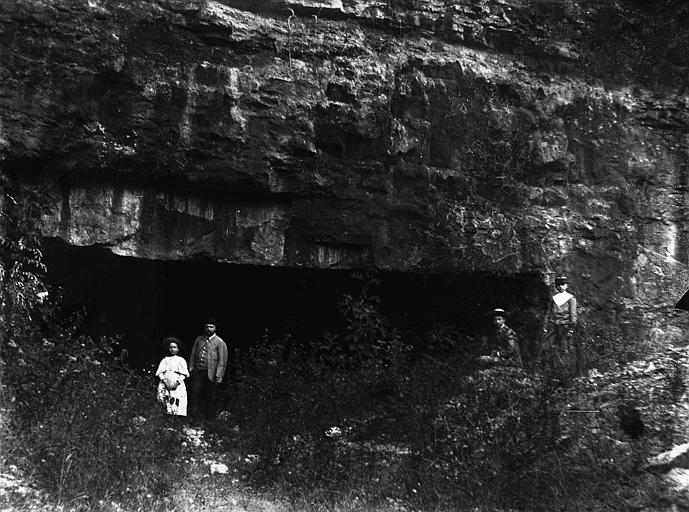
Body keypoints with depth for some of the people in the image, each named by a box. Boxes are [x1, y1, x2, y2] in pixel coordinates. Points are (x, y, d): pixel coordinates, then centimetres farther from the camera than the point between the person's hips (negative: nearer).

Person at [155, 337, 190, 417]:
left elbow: (183, 374, 3)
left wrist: (177, 382, -11)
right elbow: (160, 373, 9)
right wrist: (164, 380, -8)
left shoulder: (181, 360, 11)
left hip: (177, 385, -2)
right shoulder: (165, 360, 17)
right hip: (166, 385, 2)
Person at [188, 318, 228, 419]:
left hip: (210, 374, -3)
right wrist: (191, 368, 7)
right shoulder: (199, 339, 10)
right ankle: (194, 414, 9)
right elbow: (193, 355, 15)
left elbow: (222, 361, -8)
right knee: (195, 392, -1)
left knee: (210, 397, 5)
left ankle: (208, 417, 18)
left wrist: (218, 376, -12)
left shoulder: (220, 342, -5)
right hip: (198, 372, 3)